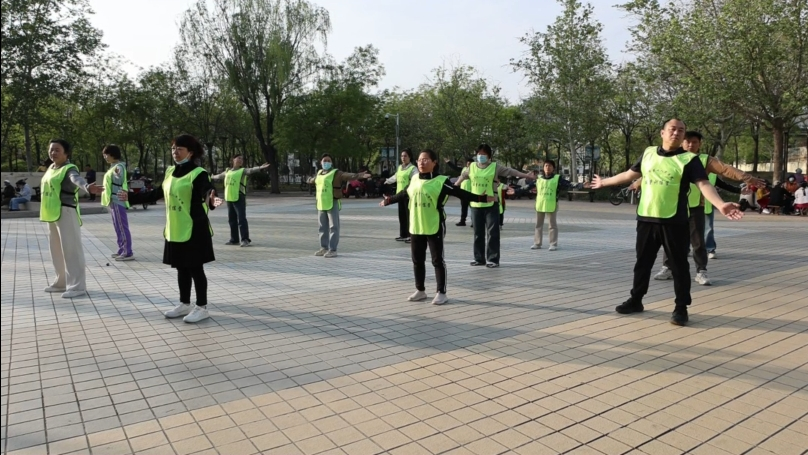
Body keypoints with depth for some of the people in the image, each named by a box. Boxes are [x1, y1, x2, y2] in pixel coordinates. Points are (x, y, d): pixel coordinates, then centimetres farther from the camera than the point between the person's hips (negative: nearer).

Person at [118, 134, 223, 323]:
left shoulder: (198, 173, -12)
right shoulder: (170, 172, 11)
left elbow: (208, 192, -29)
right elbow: (157, 194, 22)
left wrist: (212, 201, -52)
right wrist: (131, 197, 27)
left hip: (194, 229, -7)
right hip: (175, 230, 7)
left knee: (195, 268, 0)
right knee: (182, 268, 15)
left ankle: (202, 307, 10)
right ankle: (184, 304, 27)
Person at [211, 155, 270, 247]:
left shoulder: (242, 171, 2)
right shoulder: (227, 172, 18)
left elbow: (251, 170, -19)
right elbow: (218, 176, 37)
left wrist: (261, 167, -38)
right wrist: (210, 178, 54)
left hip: (239, 198, -6)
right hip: (229, 198, 6)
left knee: (241, 219, -12)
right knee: (232, 220, 12)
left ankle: (245, 240, -12)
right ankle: (234, 239, 22)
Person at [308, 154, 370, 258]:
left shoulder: (336, 173, -6)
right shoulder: (320, 173, 15)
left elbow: (349, 175, -20)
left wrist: (361, 175, -38)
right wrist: (311, 180, 63)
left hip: (333, 204, -7)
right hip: (322, 204, 7)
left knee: (333, 227, -5)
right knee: (323, 227, 12)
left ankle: (333, 250, -3)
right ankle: (324, 248, 21)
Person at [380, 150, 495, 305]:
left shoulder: (441, 181, -10)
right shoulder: (414, 180, 7)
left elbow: (460, 193, -10)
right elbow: (403, 195, 24)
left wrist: (481, 198, -17)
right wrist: (389, 200, 37)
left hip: (435, 227, -6)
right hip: (416, 227, 6)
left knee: (437, 260, 2)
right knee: (417, 260, 14)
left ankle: (441, 293, 11)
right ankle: (420, 290, 28)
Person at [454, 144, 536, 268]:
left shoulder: (495, 167, -2)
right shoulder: (472, 167, 8)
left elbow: (510, 171, -5)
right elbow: (462, 176, 23)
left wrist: (525, 175, -14)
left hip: (491, 205, -3)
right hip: (476, 205, 4)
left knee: (492, 233, -4)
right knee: (478, 233, 10)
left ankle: (492, 259, 2)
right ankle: (479, 258, 20)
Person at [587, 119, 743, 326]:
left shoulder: (689, 159, -4)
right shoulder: (648, 153, 9)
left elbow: (704, 184, -16)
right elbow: (629, 174, 22)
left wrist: (720, 205, -33)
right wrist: (604, 182, 29)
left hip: (674, 222, -4)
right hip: (646, 219, 4)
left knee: (679, 265, 4)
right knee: (642, 262, 15)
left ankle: (681, 308, 15)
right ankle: (636, 300, 29)